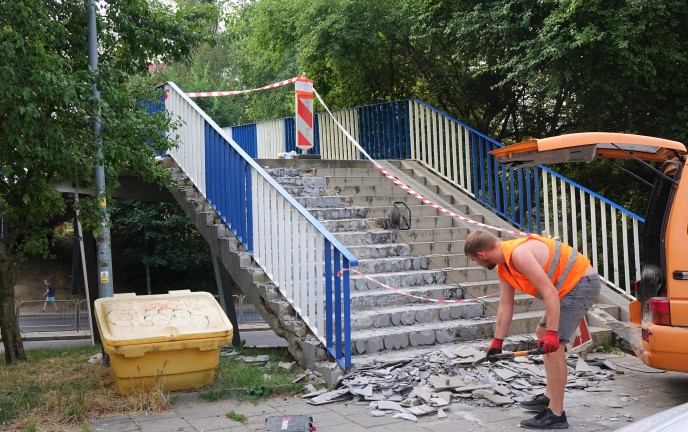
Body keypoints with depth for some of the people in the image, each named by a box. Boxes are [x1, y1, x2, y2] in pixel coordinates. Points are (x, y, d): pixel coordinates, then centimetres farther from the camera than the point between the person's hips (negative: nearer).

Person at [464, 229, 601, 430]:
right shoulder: (503, 267, 8)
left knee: (553, 345, -16)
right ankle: (550, 397, 29)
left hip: (582, 283, -11)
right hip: (571, 286, 11)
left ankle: (556, 415, -10)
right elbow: (505, 306, 14)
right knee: (542, 333, 20)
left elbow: (550, 293, -29)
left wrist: (552, 333, -31)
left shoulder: (518, 254, -25)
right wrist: (497, 342, 17)